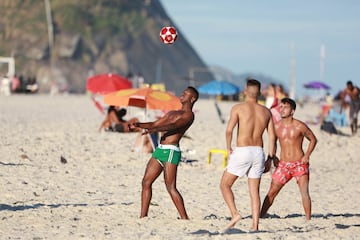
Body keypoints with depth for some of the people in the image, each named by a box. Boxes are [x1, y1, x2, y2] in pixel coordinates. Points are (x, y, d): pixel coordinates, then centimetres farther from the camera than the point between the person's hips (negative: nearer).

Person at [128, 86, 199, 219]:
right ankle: (143, 216, 8)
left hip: (171, 151, -9)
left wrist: (153, 130, -33)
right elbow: (154, 124, 24)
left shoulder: (188, 115, -5)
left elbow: (173, 126, -21)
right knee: (146, 182, 6)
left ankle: (185, 219, -11)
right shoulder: (172, 113, 25)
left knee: (171, 187, -14)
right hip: (160, 149, 9)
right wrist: (138, 125, 6)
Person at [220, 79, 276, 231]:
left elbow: (229, 130, -14)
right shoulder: (266, 111, 10)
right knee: (254, 192, 9)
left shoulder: (238, 108, -3)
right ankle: (255, 226, 2)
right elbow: (272, 136, 8)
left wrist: (228, 148, 0)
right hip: (258, 152, 4)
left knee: (225, 185, 9)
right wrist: (270, 158, 14)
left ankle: (234, 214, -9)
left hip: (242, 151, -4)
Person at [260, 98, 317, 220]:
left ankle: (308, 219, -4)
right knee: (272, 192, 3)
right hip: (283, 164, 3)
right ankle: (260, 216, 11)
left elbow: (313, 139, 4)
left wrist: (307, 155, -8)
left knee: (304, 193, -11)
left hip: (299, 164, -3)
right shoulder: (277, 127, 1)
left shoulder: (299, 126, -8)